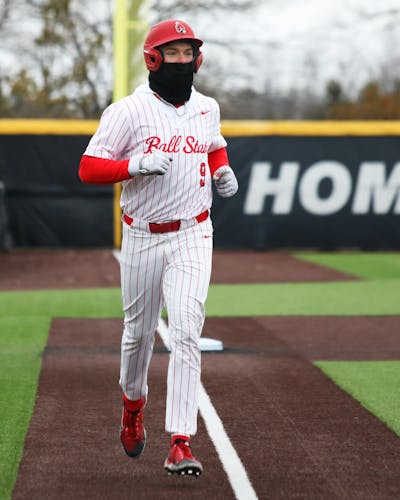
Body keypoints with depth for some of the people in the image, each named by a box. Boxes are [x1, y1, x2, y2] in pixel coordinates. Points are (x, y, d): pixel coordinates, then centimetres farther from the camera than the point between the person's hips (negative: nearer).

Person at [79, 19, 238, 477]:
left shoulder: (207, 108, 7)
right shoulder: (129, 111, -7)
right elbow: (88, 168, -11)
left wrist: (223, 171, 6)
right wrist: (136, 165, -26)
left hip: (192, 237, 1)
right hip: (142, 237, -1)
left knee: (186, 333, -13)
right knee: (139, 331, 13)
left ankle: (181, 444, -15)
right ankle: (133, 403, 45)